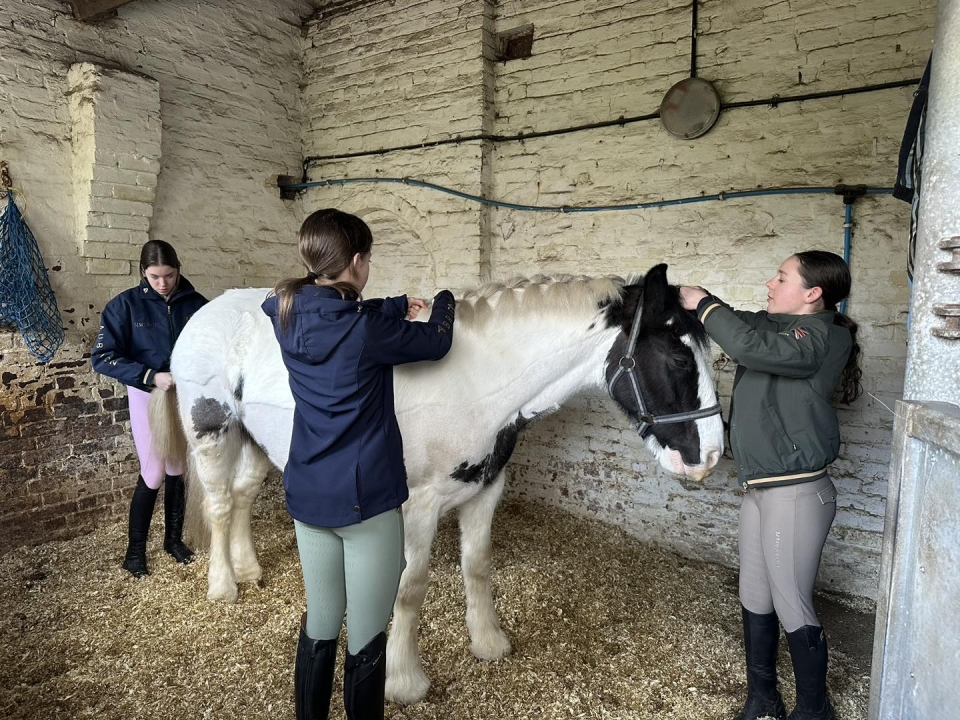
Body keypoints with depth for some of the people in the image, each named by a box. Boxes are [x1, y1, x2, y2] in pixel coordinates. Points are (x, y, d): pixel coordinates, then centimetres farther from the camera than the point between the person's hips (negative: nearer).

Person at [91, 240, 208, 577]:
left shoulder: (196, 303, -6)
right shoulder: (126, 305, -9)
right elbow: (102, 357, -12)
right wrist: (151, 376, -23)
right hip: (148, 395, -2)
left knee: (178, 471, 12)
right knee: (153, 474, 2)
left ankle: (174, 538, 31)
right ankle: (135, 548, 21)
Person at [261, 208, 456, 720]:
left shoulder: (289, 319, -2)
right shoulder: (368, 329, -19)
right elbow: (436, 342, -2)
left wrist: (398, 307, 20)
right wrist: (444, 302, 17)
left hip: (307, 496, 7)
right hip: (366, 499, -7)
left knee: (319, 624, 23)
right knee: (366, 638, 11)